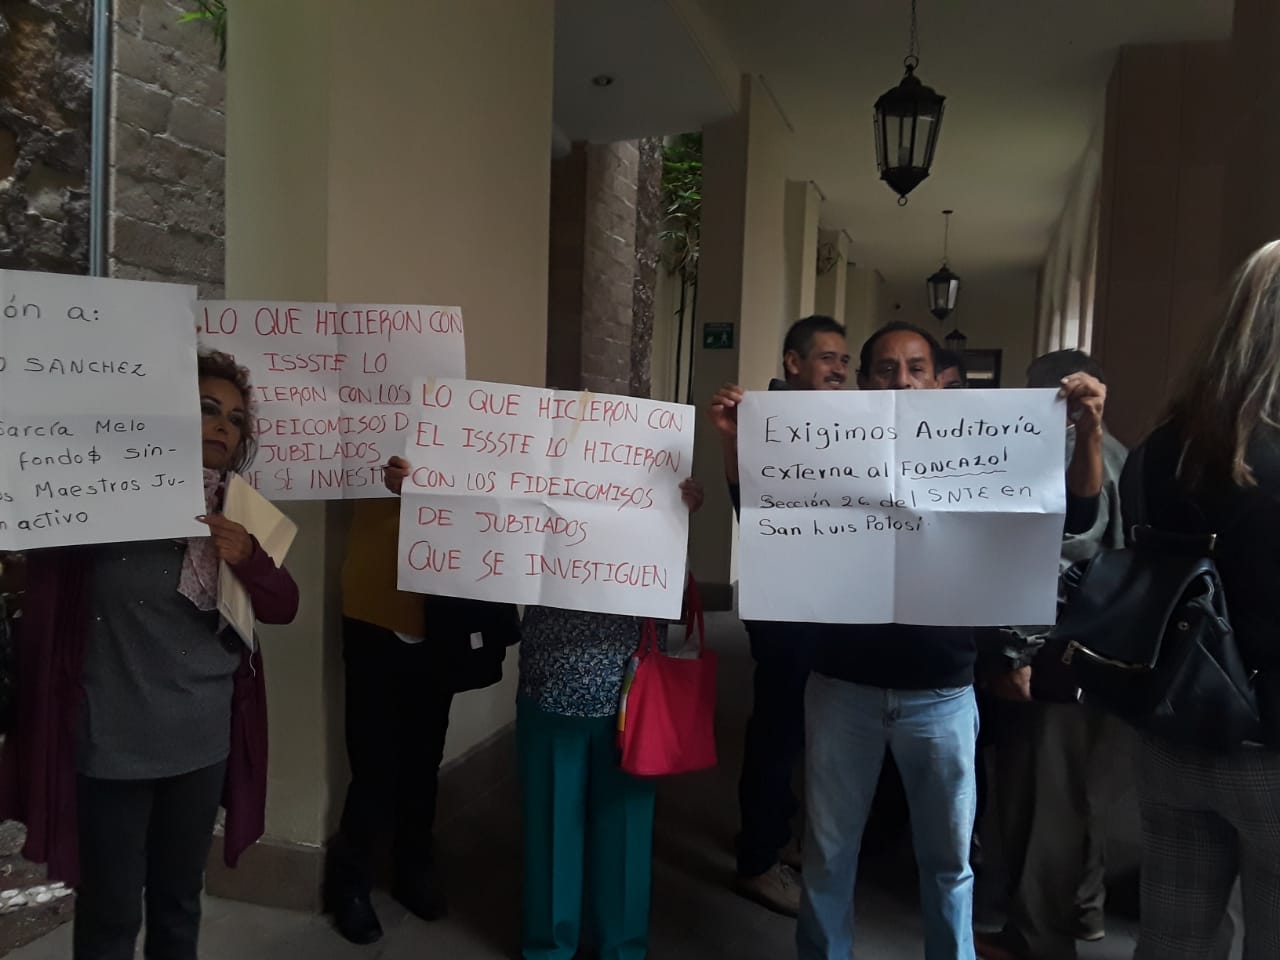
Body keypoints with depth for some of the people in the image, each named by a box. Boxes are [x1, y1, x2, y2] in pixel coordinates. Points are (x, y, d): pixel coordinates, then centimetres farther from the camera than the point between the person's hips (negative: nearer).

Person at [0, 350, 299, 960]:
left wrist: (247, 559, -14)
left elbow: (283, 607, 4)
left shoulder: (234, 515, 5)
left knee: (180, 901, 20)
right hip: (114, 740, -4)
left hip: (203, 737, 5)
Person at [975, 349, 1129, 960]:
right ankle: (1082, 910, 34)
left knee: (1040, 796, 2)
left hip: (1059, 657, -9)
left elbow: (1052, 562, -22)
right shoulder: (1116, 456, 13)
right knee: (1077, 791, 20)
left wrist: (1016, 652, -18)